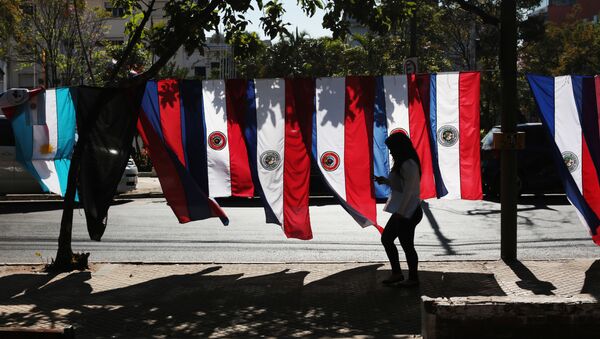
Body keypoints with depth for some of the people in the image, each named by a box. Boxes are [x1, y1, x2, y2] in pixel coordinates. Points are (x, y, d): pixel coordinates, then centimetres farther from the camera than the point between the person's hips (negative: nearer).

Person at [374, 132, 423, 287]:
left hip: (407, 212, -11)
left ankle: (413, 278, 13)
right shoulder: (403, 164, 14)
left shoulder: (409, 165, -18)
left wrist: (400, 212, -22)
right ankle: (396, 273, 20)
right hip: (402, 211, 11)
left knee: (406, 244, 0)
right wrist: (385, 181, 8)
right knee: (386, 238, 14)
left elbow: (408, 191, -22)